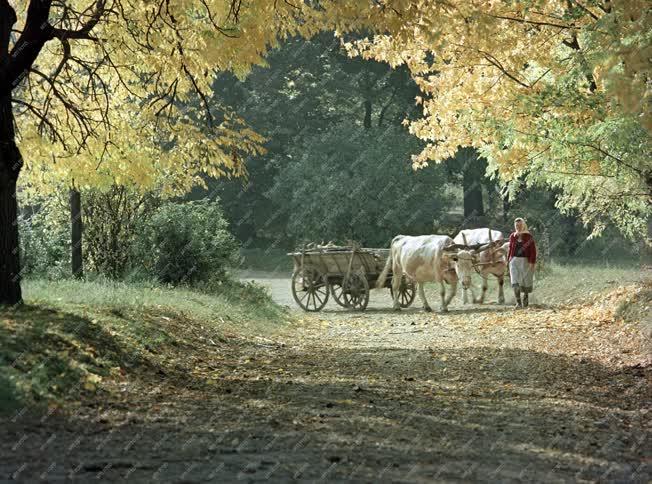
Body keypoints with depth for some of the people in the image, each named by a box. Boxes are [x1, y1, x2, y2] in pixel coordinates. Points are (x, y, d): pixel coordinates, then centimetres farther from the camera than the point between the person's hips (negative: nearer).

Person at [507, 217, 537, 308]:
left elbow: (533, 250, -5)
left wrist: (532, 262, -12)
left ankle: (526, 299, 28)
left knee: (526, 281, 8)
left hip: (525, 261, -2)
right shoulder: (512, 236, 7)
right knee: (515, 282, -10)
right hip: (514, 260, 2)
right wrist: (509, 259, 9)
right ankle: (518, 302, -11)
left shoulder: (528, 237, -4)